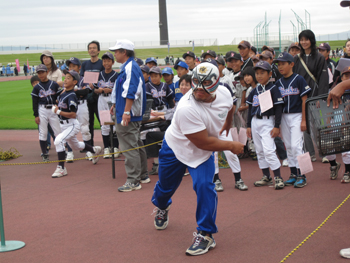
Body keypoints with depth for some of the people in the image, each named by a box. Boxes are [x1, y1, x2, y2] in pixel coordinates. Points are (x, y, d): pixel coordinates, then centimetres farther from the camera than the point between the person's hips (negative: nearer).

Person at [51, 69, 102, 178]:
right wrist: (56, 107, 5)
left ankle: (61, 168, -22)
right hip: (63, 125, 10)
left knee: (59, 141, -28)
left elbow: (73, 114, -27)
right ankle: (95, 150, 52)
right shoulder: (63, 92, 2)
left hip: (72, 125, -10)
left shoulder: (71, 96, -22)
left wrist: (58, 112, -28)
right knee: (75, 145, 27)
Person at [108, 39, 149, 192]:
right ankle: (143, 175, 27)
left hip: (129, 116, -11)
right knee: (136, 145, 17)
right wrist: (116, 105, 30)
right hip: (133, 116, 11)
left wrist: (126, 112, -27)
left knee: (129, 148, -8)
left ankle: (133, 181, -6)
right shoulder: (128, 67, 16)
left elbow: (131, 93, -24)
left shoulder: (130, 68, -17)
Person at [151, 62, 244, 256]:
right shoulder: (186, 108, -37)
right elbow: (204, 142, -32)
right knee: (165, 186, 15)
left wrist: (225, 129, 19)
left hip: (202, 153, 3)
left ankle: (205, 234, -2)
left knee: (204, 186, -17)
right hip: (175, 147, -3)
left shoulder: (224, 93, -18)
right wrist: (231, 146, -22)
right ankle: (161, 208, 53)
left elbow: (229, 111, 11)